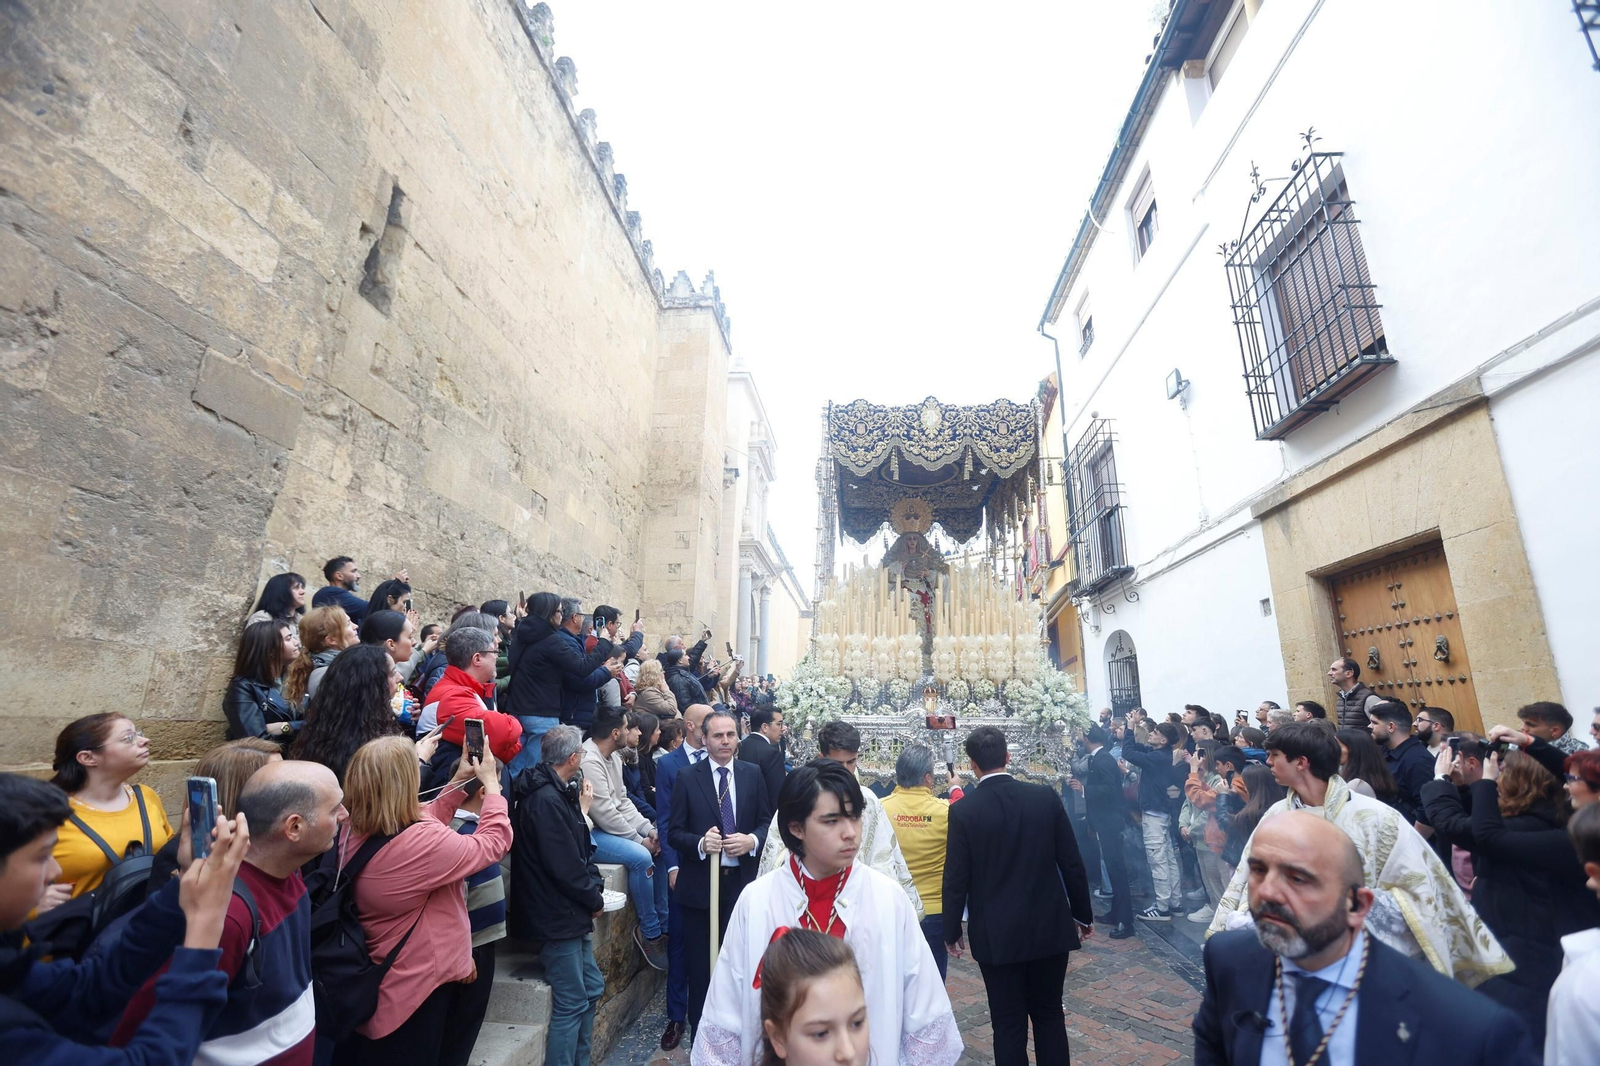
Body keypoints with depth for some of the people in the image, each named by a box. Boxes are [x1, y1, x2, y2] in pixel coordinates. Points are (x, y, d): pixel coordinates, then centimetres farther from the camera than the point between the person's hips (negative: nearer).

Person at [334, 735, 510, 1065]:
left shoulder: (354, 834, -7)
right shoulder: (421, 841, -33)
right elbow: (494, 842, -20)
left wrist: (458, 782, 7)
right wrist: (491, 783, -9)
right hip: (419, 984, -8)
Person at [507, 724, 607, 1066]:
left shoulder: (556, 793, 7)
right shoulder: (546, 800, -25)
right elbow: (565, 866, -25)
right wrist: (595, 899, -11)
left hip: (571, 912, 10)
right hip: (558, 916, -10)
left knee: (592, 988, 19)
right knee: (571, 1003, 2)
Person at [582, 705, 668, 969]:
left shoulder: (614, 756, 8)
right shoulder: (588, 760, -23)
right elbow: (604, 813, -23)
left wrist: (649, 829, -4)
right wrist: (639, 839, -15)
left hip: (609, 827, 10)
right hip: (589, 833, -10)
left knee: (660, 849, 1)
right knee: (641, 857, -25)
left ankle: (663, 925, 11)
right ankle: (649, 932, -7)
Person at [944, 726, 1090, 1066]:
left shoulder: (963, 810, -15)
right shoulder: (1046, 797, -9)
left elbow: (956, 878, -10)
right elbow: (1072, 863, -2)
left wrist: (952, 930, 4)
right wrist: (1083, 914, 13)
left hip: (997, 934, -2)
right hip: (1050, 927, 3)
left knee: (1009, 1023, 12)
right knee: (1050, 1015, 20)